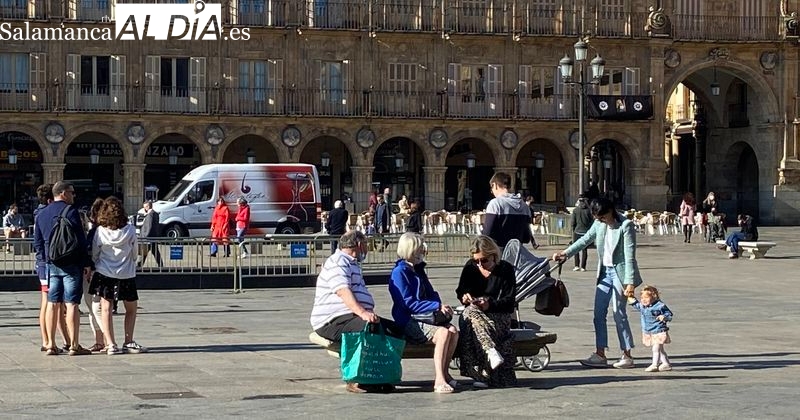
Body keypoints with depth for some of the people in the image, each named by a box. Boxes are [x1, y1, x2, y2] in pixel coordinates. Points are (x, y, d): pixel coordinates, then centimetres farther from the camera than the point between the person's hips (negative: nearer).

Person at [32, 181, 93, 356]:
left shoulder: (41, 215, 13)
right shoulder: (70, 211, -8)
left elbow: (37, 243, 14)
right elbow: (81, 240, -12)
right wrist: (87, 263, -8)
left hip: (52, 265, 6)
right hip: (72, 264, -6)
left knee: (52, 303, 8)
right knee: (72, 304, -5)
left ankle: (51, 345, 9)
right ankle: (74, 345, -5)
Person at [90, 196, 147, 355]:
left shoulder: (100, 231, -8)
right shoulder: (130, 230, -10)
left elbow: (94, 255, 2)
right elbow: (134, 254, 2)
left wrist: (95, 267, 22)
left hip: (104, 273, 1)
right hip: (126, 274, 0)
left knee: (106, 308, 4)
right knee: (131, 308, 16)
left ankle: (111, 345, -3)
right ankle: (128, 342, 14)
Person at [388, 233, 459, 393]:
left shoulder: (418, 270, 18)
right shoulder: (400, 272, -9)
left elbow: (431, 294, 21)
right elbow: (408, 303, -17)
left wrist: (441, 307, -2)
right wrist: (437, 307, -20)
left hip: (426, 316, 8)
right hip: (408, 321, -8)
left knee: (453, 331, -17)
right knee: (443, 333, -29)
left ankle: (444, 373, -6)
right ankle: (439, 380, -32)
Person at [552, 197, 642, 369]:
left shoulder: (626, 226, -17)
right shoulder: (599, 224, 3)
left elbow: (630, 256, -19)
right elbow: (586, 239, 16)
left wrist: (630, 282, -22)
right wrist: (566, 253, 7)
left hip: (619, 272, -7)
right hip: (605, 272, 7)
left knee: (619, 313, -5)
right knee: (599, 313, 6)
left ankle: (627, 356, 4)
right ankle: (600, 355, 12)